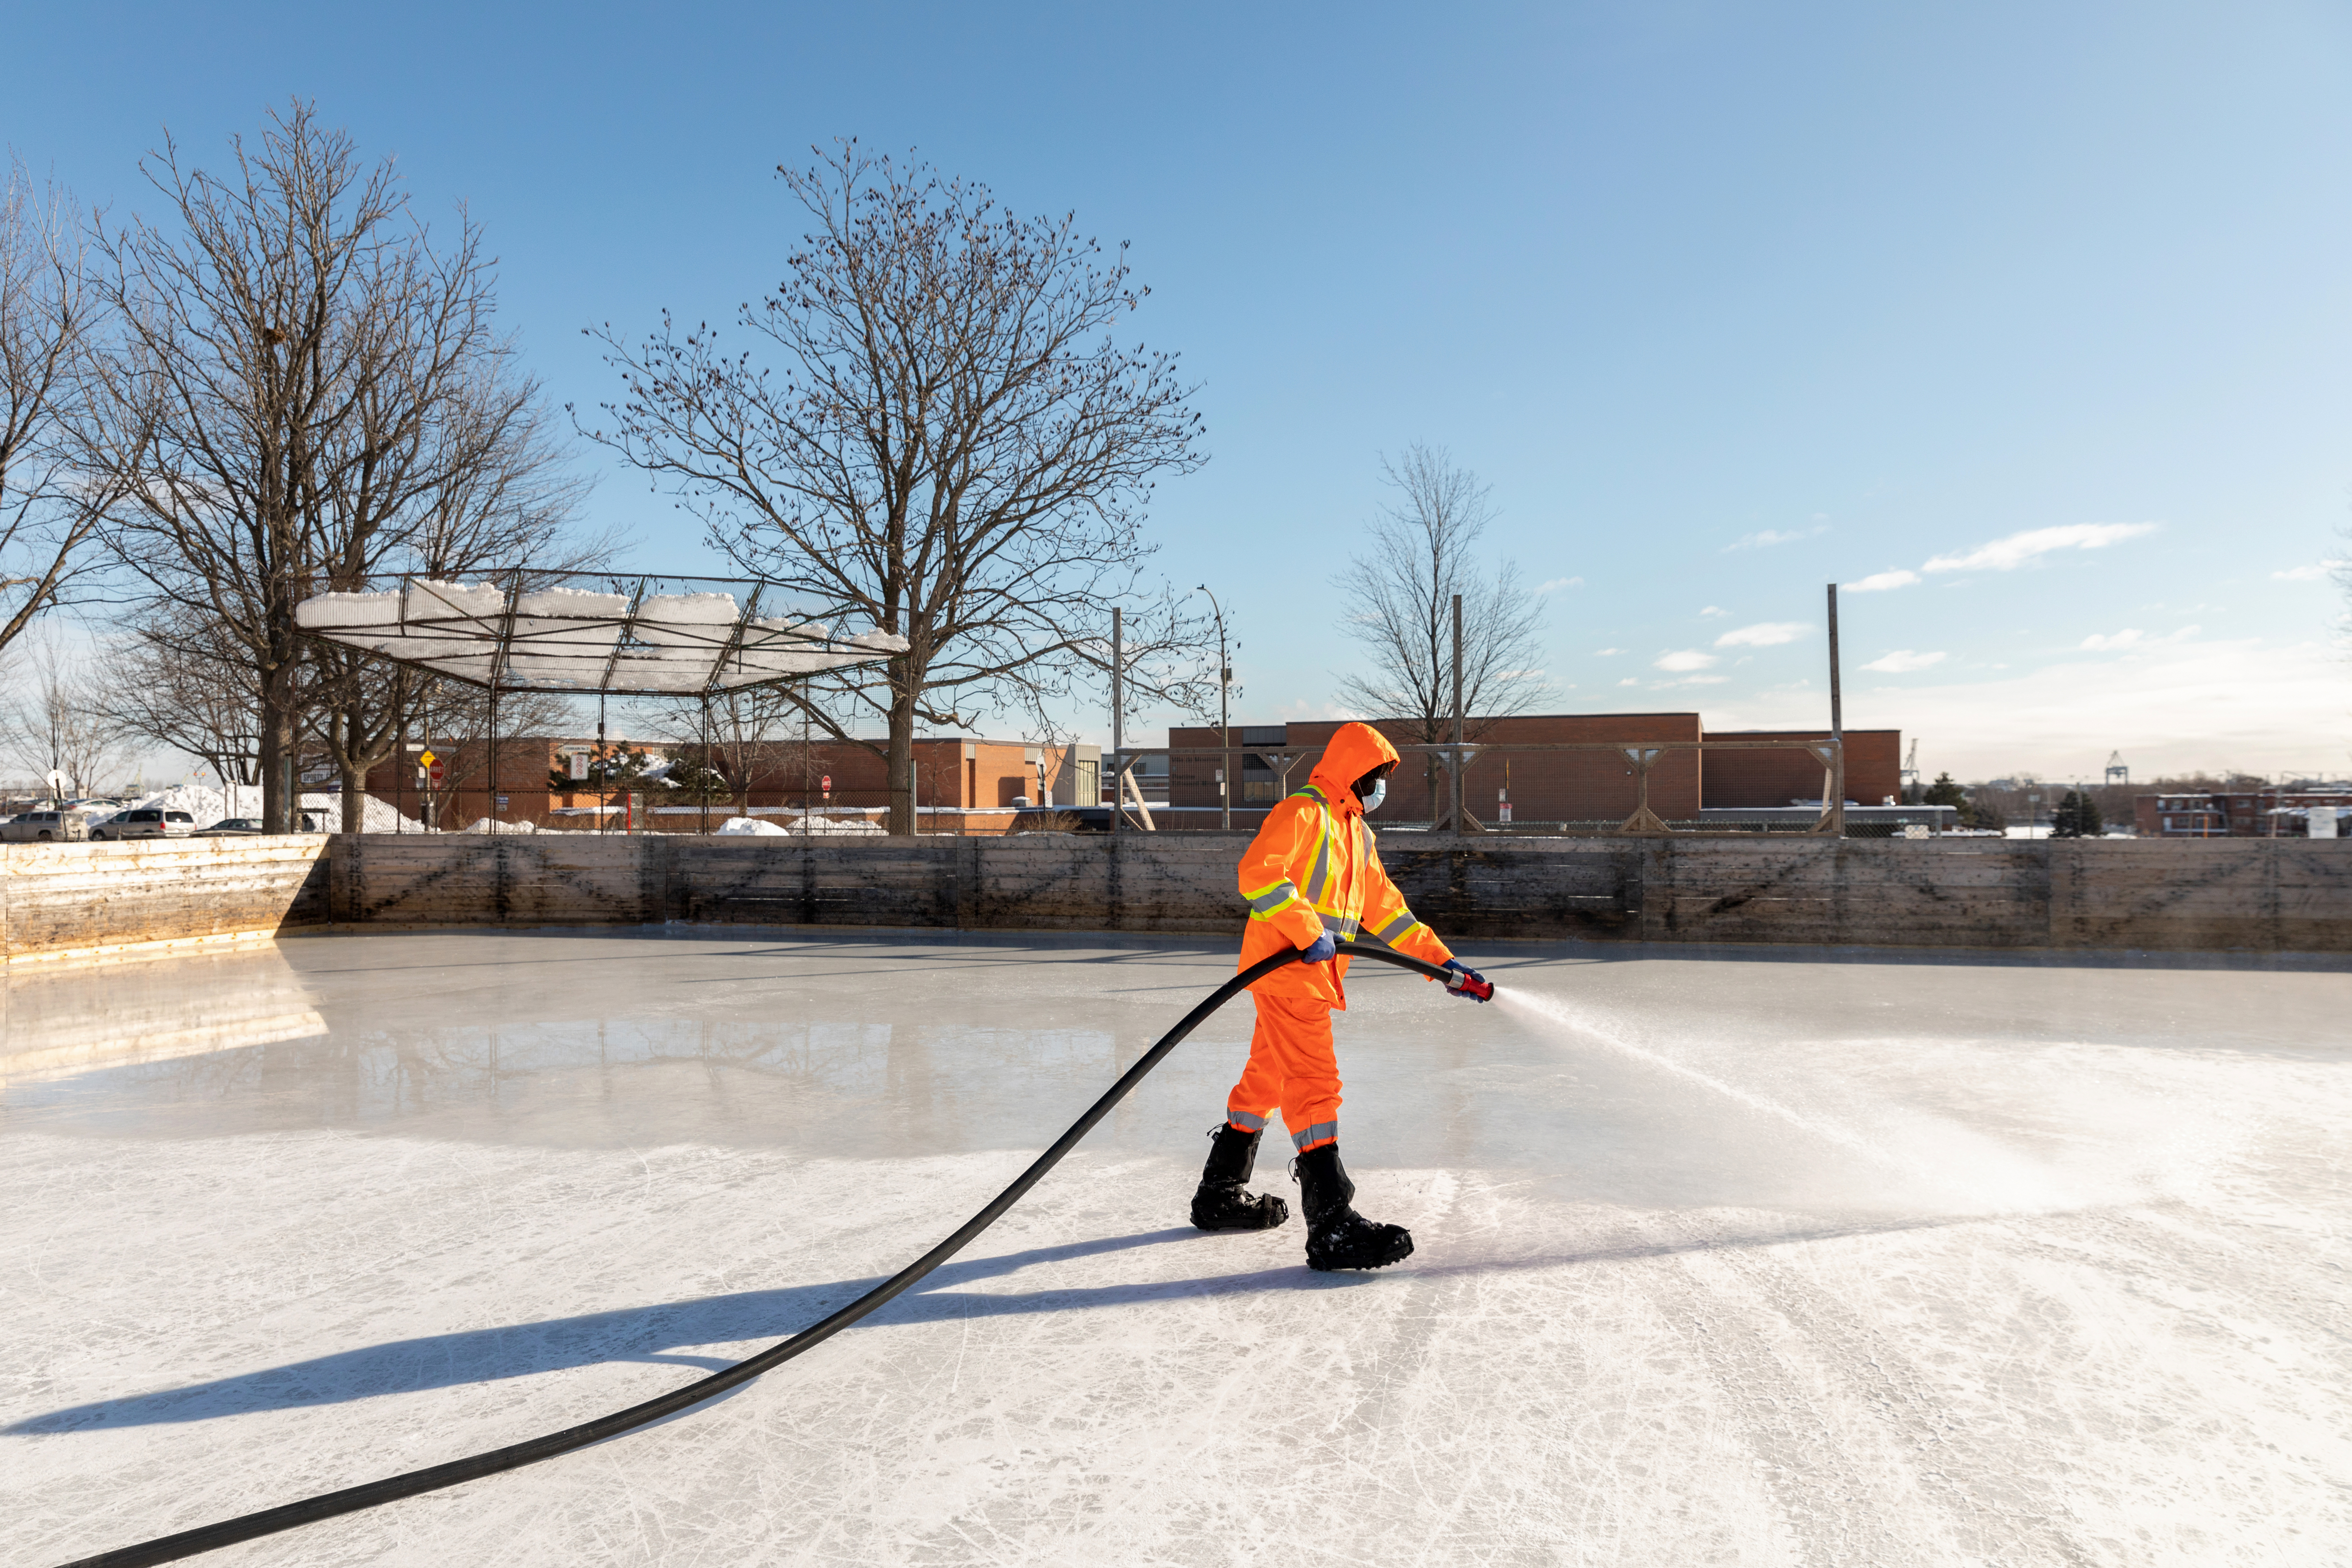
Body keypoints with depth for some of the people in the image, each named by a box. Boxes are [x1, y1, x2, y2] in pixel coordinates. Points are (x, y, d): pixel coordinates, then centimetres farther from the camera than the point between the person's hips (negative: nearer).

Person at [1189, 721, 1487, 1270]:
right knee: (1315, 1082, -15)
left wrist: (1442, 961, 16)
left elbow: (1385, 910, 22)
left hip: (1316, 975, 10)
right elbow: (1258, 873, -23)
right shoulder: (1301, 813, -9)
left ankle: (1220, 1194, 31)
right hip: (1284, 964, -10)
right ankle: (1331, 1225, -17)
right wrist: (1308, 932, -27)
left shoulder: (1358, 834, 21)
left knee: (1267, 1079, 17)